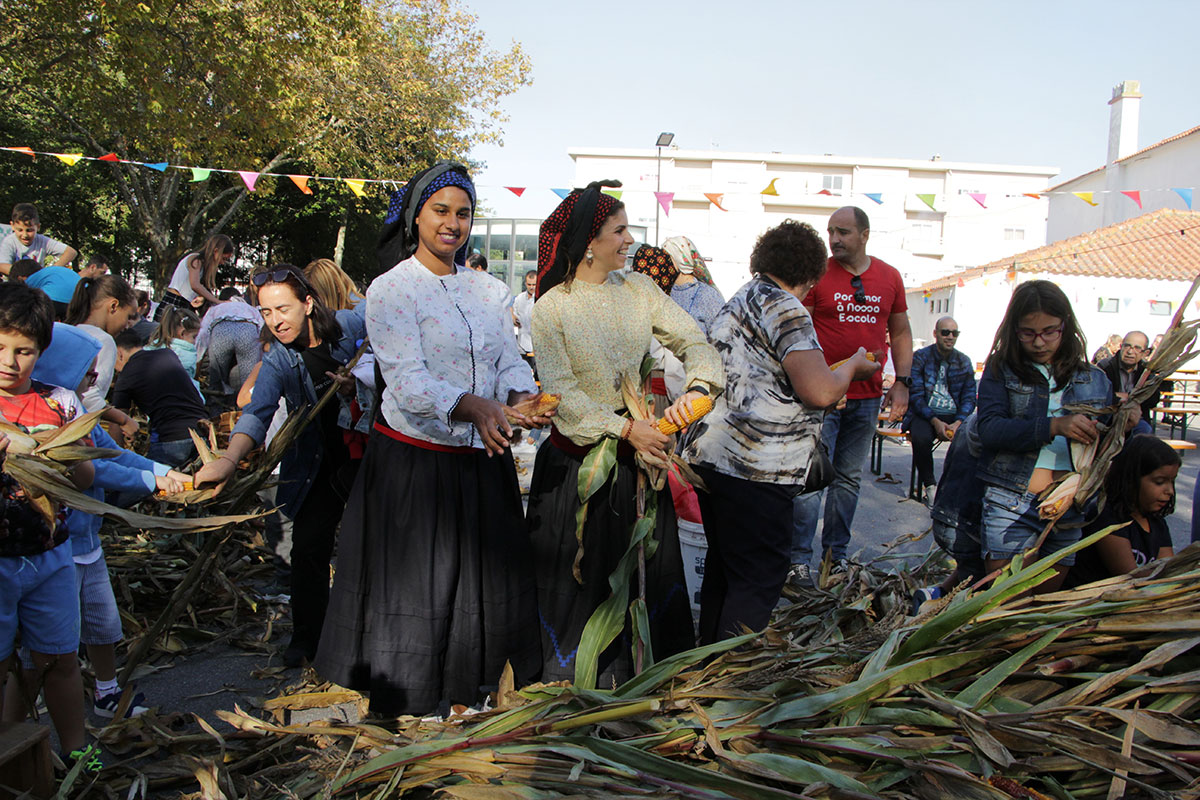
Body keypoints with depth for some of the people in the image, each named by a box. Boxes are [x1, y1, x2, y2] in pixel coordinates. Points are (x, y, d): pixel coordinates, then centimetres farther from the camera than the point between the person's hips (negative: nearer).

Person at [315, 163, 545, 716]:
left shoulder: (488, 289, 10)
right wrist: (473, 406, -35)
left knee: (483, 579, 13)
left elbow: (510, 363, 4)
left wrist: (521, 398, -19)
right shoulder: (391, 289, -7)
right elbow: (407, 379, -19)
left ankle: (467, 692, 32)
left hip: (483, 459, 5)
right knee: (416, 582, 5)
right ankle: (410, 700, 24)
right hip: (414, 459, -5)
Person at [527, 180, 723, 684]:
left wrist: (697, 386, -21)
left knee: (643, 565, 14)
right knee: (578, 575, 7)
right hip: (578, 460, -4)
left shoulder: (637, 289, 2)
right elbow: (561, 395, -16)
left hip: (639, 449, 5)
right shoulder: (550, 309, -10)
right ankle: (570, 677, 28)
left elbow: (694, 341, -1)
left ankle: (637, 672, 32)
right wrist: (627, 429, -22)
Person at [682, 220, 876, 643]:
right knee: (760, 577, -2)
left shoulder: (737, 303, 19)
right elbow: (819, 392, -21)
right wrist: (853, 367, 0)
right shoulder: (785, 308, -11)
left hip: (710, 456, 10)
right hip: (754, 466, -10)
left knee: (723, 566, 21)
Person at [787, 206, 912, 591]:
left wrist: (902, 382, 7)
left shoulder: (890, 277, 9)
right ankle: (799, 560, 1)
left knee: (849, 478, 12)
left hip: (868, 397, 4)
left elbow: (900, 333, 17)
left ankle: (836, 555, 23)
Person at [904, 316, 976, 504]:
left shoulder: (964, 361, 11)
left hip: (954, 416, 3)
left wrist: (958, 422, -13)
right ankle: (928, 485, -14)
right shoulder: (920, 357, 1)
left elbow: (969, 398, 7)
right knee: (921, 437, -36)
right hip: (924, 414, -3)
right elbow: (915, 395, -6)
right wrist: (935, 421, -20)